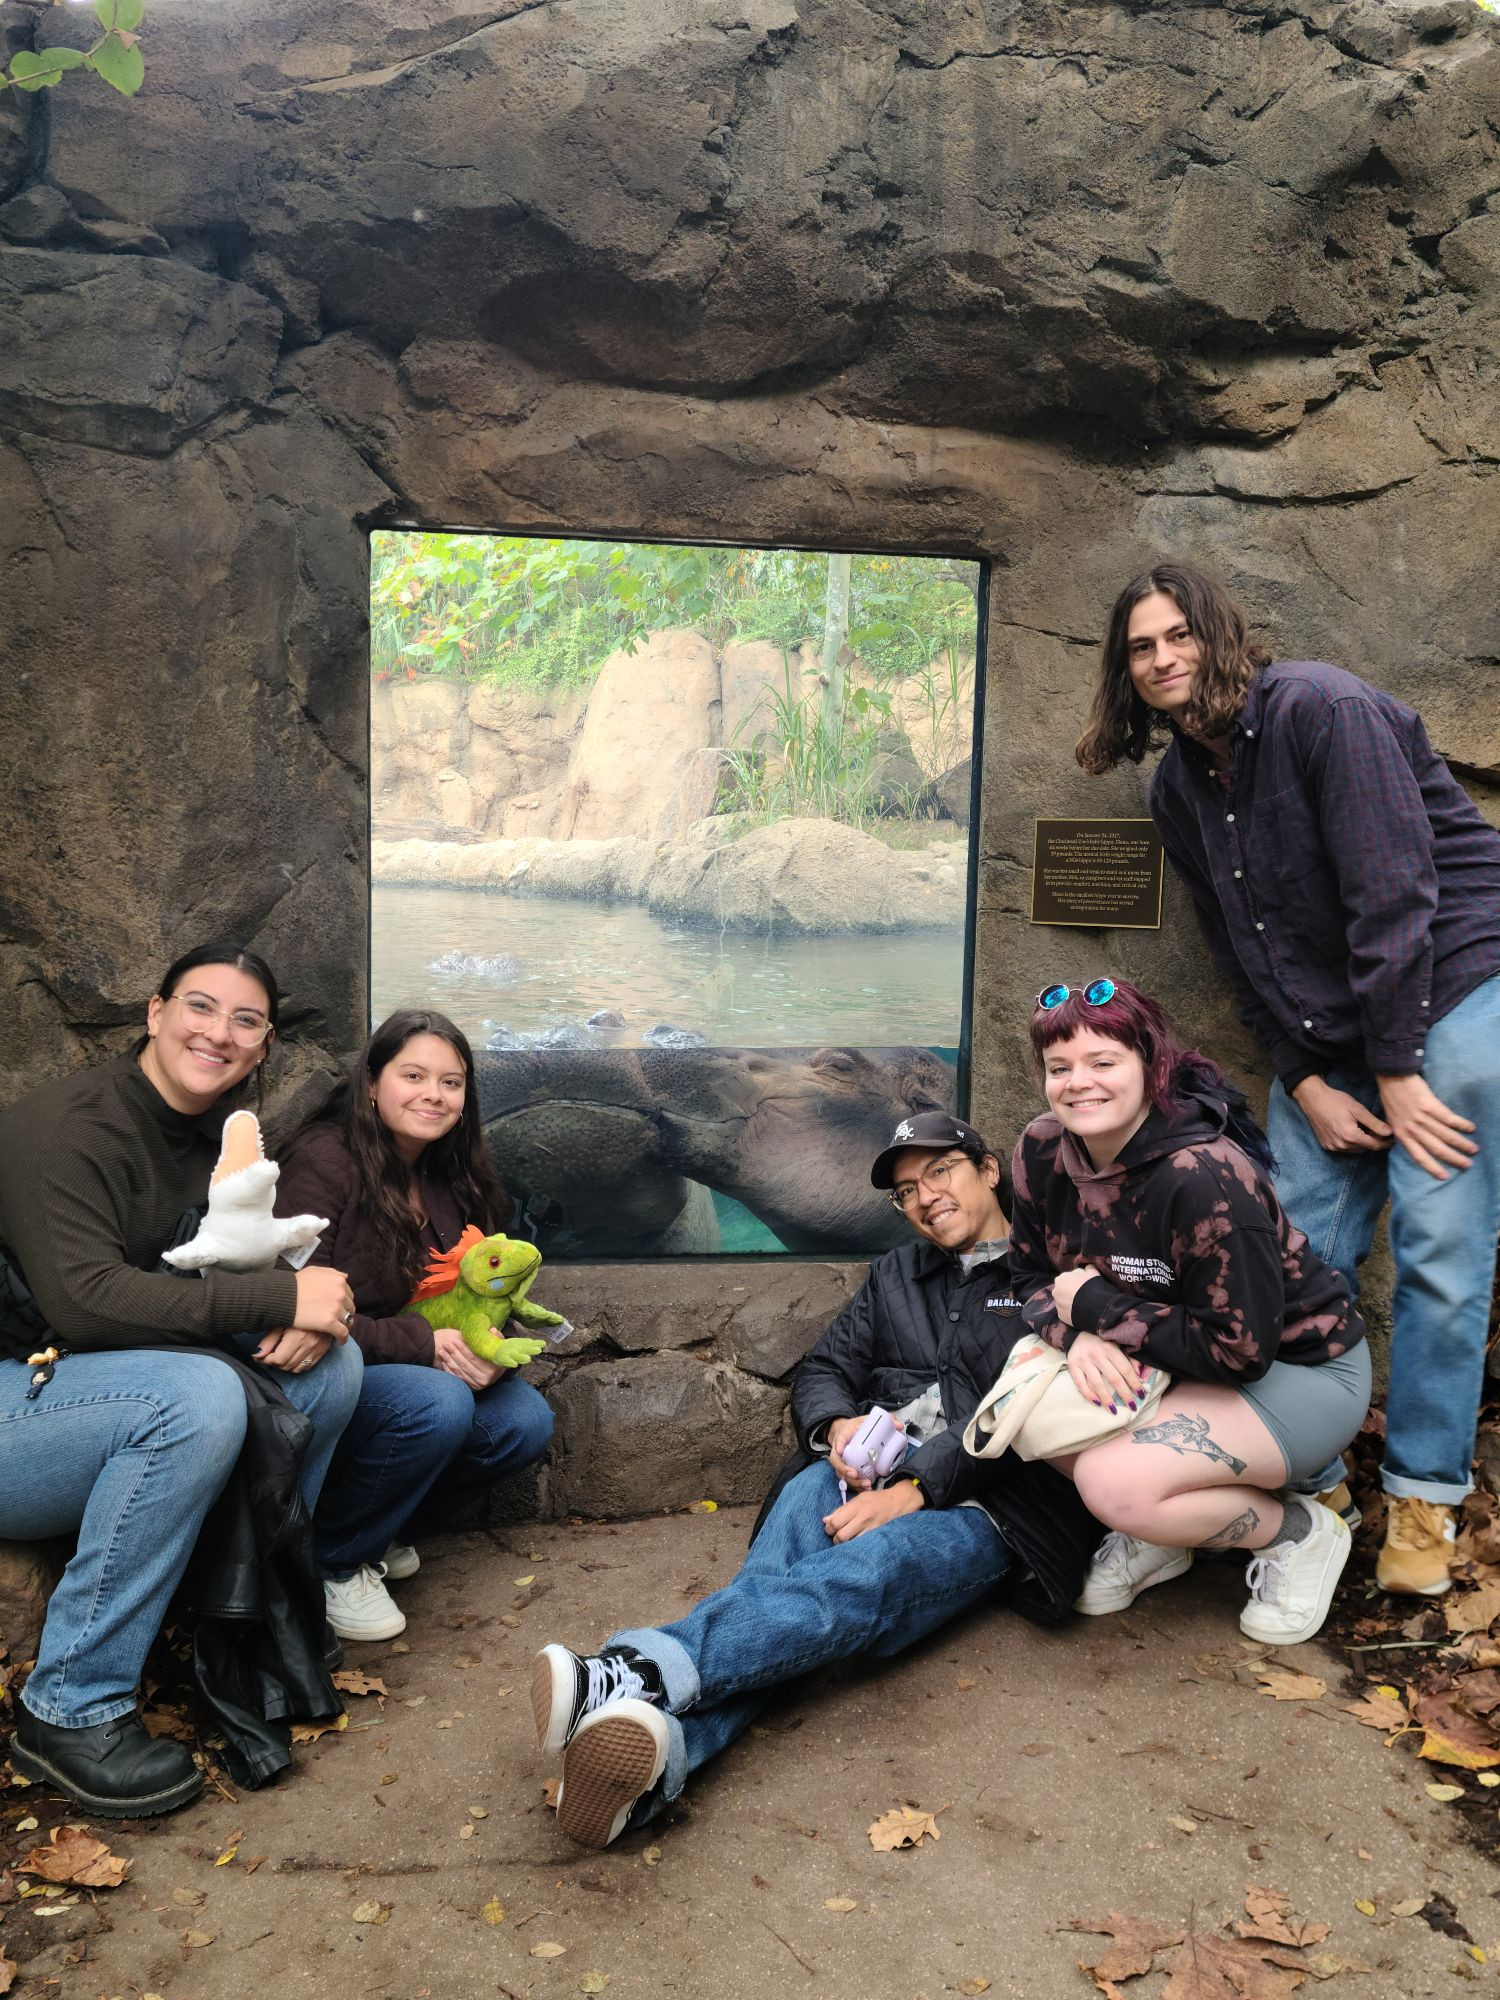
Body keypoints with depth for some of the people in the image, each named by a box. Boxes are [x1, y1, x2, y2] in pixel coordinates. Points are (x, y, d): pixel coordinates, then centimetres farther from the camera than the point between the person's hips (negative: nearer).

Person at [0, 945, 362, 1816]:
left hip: (105, 1388, 8)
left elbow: (261, 1268, 7)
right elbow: (84, 1297, -29)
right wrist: (281, 1298, -30)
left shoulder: (222, 1139, 8)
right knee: (196, 1394, -35)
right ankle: (71, 1709, -20)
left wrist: (310, 1317, -18)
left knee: (331, 1359, -9)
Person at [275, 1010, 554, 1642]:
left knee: (525, 1422, -12)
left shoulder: (452, 1180, 4)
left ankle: (387, 1532, 11)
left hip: (425, 1370, 7)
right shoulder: (323, 1160, -20)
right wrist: (424, 1345, -28)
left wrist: (490, 1351, -16)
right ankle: (332, 1561, -6)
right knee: (437, 1404, -32)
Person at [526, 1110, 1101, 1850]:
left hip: (978, 1504, -3)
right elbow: (823, 1371, 21)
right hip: (868, 1475, 4)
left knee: (860, 1573, -35)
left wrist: (917, 1486, -19)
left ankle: (640, 1672, -59)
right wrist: (838, 1426, -3)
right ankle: (658, 1753, -56)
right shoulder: (895, 1275, 29)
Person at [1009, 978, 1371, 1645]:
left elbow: (1241, 1349, -29)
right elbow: (1033, 1274, 1)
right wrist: (1079, 1336, -22)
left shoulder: (1206, 1178, -31)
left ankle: (1300, 1533, 0)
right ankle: (1158, 1534, 9)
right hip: (1168, 1364, 7)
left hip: (1301, 1368, -7)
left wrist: (1095, 1305, -24)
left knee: (1115, 1484, -28)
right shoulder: (1043, 1151, -10)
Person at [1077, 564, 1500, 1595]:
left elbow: (1392, 892, -19)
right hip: (1327, 1032, 7)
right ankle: (1306, 1477, 15)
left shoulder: (1320, 708, -14)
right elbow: (1246, 955, 9)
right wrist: (1305, 1082, -1)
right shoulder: (1179, 791, 7)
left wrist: (1398, 1070, -18)